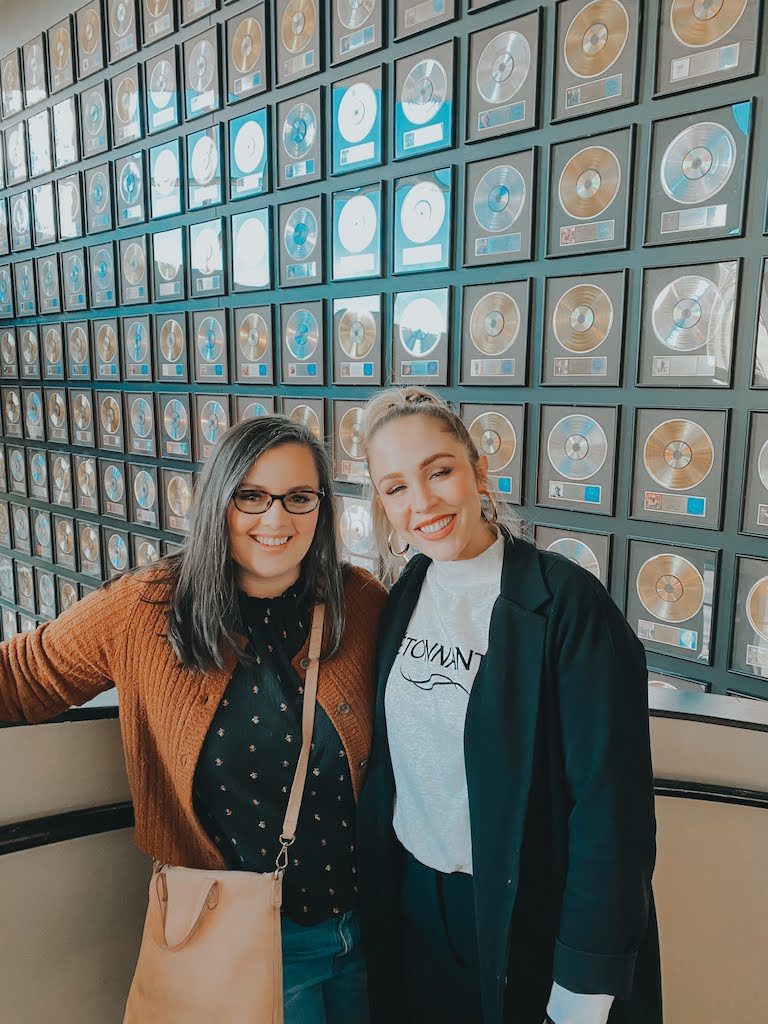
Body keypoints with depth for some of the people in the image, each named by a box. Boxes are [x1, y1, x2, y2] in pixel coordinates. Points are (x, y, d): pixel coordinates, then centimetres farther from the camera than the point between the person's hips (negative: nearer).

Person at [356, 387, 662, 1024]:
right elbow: (391, 757, 5)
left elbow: (611, 809, -20)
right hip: (410, 900, 5)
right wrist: (373, 893, 7)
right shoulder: (407, 592, -4)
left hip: (524, 920, -5)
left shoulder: (569, 603, -23)